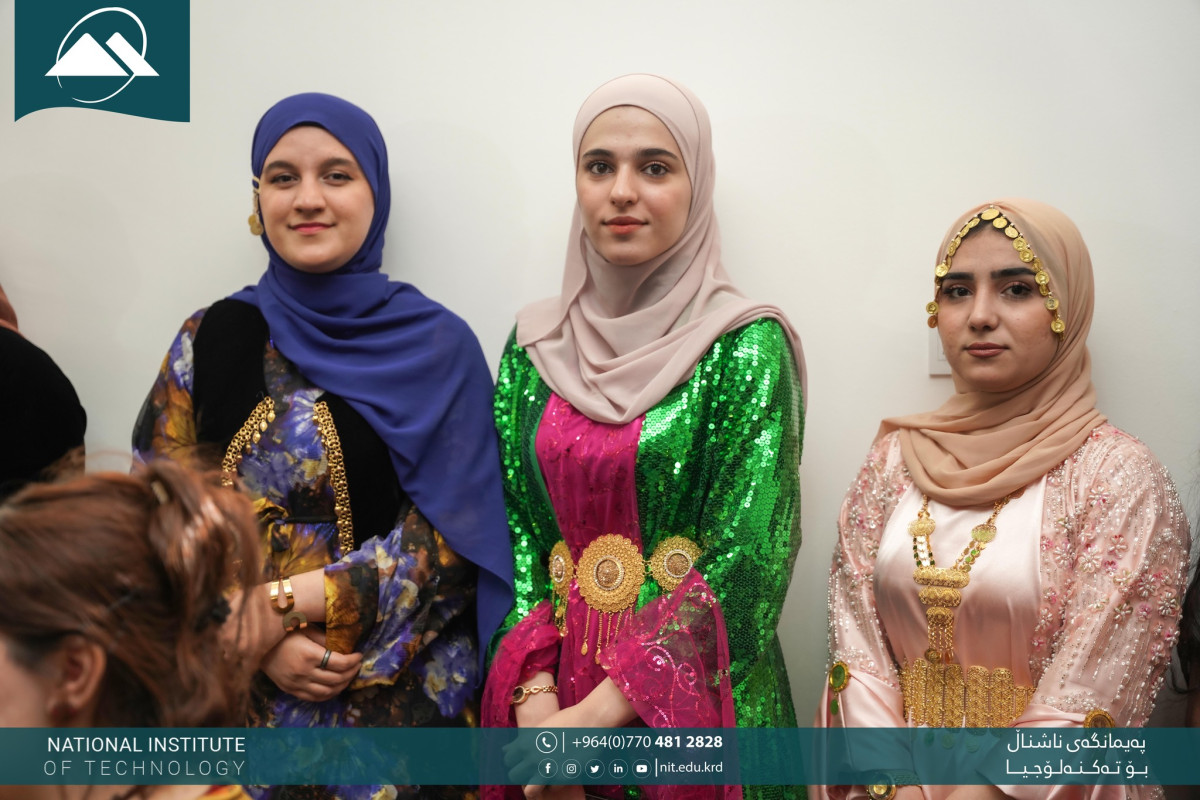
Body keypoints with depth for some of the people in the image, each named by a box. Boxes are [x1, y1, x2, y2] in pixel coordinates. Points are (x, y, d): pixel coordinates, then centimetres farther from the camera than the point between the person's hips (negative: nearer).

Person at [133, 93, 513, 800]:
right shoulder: (211, 341, 1)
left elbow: (446, 537, -9)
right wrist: (259, 645, -12)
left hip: (400, 693, -1)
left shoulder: (438, 345, -5)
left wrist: (283, 603, -16)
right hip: (243, 696, 2)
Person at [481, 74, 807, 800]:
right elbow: (513, 532, 2)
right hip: (554, 683, 4)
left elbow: (746, 563, -15)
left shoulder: (745, 349, -10)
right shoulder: (536, 346, 3)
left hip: (694, 700, -3)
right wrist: (534, 697, -11)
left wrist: (599, 713, -17)